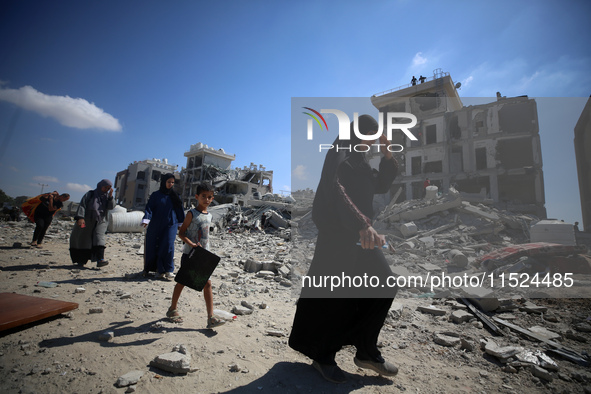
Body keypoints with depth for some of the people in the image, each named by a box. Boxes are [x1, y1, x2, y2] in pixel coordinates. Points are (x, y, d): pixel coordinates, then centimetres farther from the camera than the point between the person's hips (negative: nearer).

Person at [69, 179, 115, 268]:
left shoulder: (107, 196, 11)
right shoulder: (90, 194, 5)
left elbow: (111, 206, -4)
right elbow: (82, 205, -5)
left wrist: (110, 196, -15)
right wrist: (80, 217, -19)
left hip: (101, 221, 0)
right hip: (87, 221, 0)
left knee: (99, 237, -19)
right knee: (82, 240, 10)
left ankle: (100, 260, -34)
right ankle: (81, 260, 29)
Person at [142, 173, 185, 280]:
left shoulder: (175, 196, 9)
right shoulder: (155, 195, 4)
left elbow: (179, 211, 12)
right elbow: (149, 208, -3)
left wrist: (180, 224, 10)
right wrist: (146, 219, -18)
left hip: (170, 225, 0)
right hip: (156, 225, 0)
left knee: (168, 245, -11)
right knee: (152, 246, 5)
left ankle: (168, 270, -5)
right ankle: (148, 268, 24)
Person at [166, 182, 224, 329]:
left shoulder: (209, 216, 8)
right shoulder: (191, 214, -10)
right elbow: (181, 233, -11)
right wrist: (191, 244, -25)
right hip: (189, 254, -5)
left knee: (207, 284, -1)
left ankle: (211, 317, 0)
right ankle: (172, 309, 34)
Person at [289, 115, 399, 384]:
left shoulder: (359, 160, 20)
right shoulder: (340, 153, -10)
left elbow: (380, 186, 21)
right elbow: (334, 188, -29)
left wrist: (387, 156, 8)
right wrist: (363, 225, -41)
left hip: (358, 231, 10)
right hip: (338, 232, -10)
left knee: (383, 284, 7)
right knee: (334, 295, -1)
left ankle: (366, 351, 18)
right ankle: (322, 355, 20)